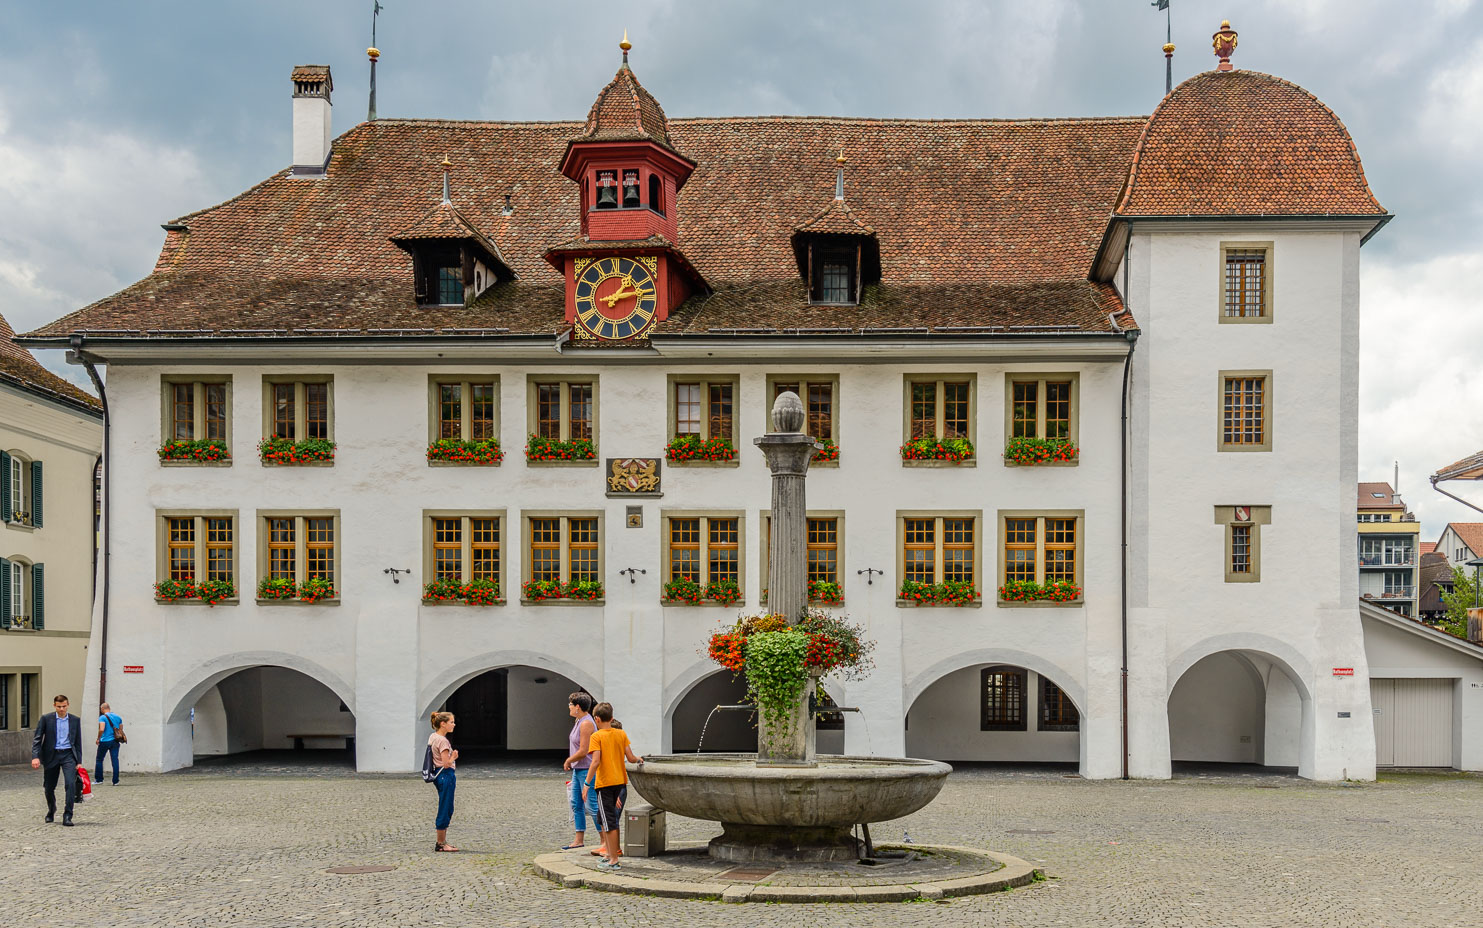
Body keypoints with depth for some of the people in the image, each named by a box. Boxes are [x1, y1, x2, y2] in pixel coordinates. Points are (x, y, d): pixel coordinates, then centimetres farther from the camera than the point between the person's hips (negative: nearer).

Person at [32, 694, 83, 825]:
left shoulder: (75, 720, 7)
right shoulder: (46, 719, 2)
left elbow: (78, 742, 11)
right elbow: (37, 739, -1)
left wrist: (79, 761, 6)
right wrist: (35, 757, -15)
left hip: (68, 755, 0)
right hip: (52, 755, 0)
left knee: (70, 783, -18)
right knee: (49, 787, 9)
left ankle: (67, 816, -15)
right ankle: (51, 811, 37)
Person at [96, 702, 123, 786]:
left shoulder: (103, 717, -9)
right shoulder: (117, 717, 9)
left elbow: (101, 729, -20)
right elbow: (121, 730, 14)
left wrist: (98, 738, -7)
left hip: (105, 741, -4)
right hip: (115, 741, 4)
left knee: (99, 760, 11)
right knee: (115, 760, 2)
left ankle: (98, 779, 14)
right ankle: (115, 781, -1)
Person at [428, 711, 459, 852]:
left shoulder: (432, 737, 11)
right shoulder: (442, 740, -18)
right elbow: (447, 763, -21)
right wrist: (454, 757, -3)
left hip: (439, 775, 10)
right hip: (446, 776, -10)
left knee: (448, 810, 16)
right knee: (445, 810, -3)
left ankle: (443, 842, 21)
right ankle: (440, 843, 3)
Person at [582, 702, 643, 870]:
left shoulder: (596, 736, -9)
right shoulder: (621, 734, 6)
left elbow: (596, 761, -18)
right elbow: (630, 758, 3)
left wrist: (587, 783, -16)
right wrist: (639, 760, 25)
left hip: (604, 782, -6)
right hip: (619, 781, 6)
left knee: (609, 821, -5)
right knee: (603, 818, 20)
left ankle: (613, 861, -5)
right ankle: (609, 854, 23)